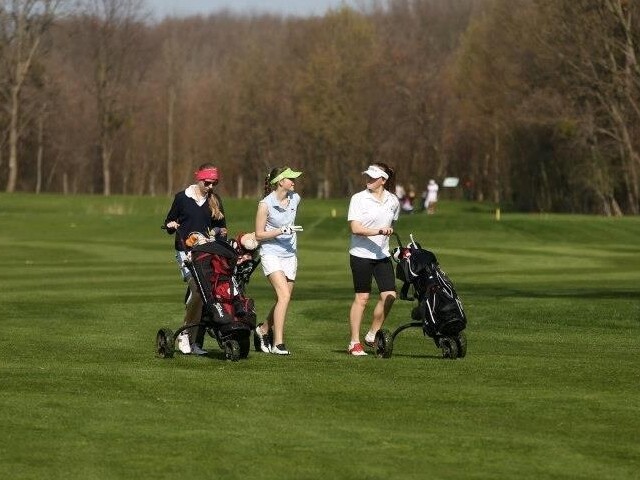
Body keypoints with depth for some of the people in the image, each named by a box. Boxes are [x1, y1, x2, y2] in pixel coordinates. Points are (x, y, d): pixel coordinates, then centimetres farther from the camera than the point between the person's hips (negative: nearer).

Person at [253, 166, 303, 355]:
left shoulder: (295, 199, 4)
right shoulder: (265, 204, -13)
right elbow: (259, 235, -10)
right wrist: (281, 231, -20)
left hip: (289, 255, 6)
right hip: (271, 253, -6)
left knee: (283, 299, 8)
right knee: (284, 295, -21)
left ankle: (263, 329, 34)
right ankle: (277, 343, -20)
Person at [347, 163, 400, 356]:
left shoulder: (393, 201, 6)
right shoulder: (359, 199, -8)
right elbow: (355, 228, -16)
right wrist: (379, 231, -26)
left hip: (382, 254, 4)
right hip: (361, 254, -4)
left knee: (389, 295, -5)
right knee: (362, 297, -2)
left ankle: (372, 334, 12)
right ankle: (354, 343, 6)